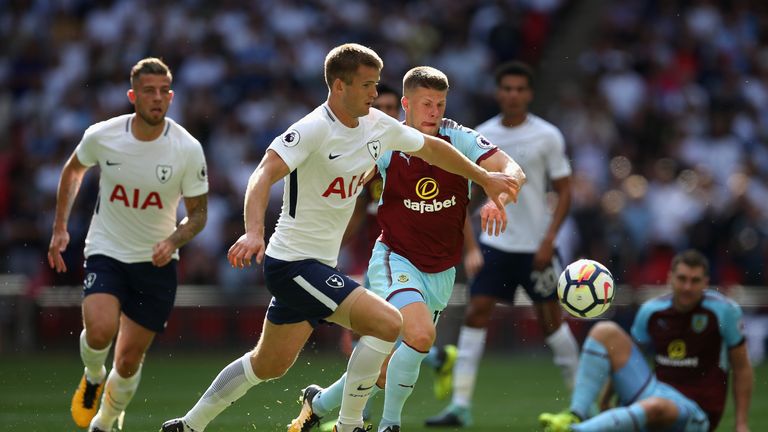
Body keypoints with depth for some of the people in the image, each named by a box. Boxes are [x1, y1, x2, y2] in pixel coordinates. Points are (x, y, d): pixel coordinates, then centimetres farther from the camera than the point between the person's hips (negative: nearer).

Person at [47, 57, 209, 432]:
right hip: (106, 251, 0)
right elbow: (73, 170, 12)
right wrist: (60, 228, 10)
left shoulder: (188, 149, -14)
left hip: (156, 261, 0)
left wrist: (174, 241, -22)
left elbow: (198, 212, -3)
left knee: (129, 361, 1)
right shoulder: (101, 136, -11)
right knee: (100, 330, -27)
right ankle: (93, 377, 8)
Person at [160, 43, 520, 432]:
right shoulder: (313, 129, -20)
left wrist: (484, 178, 32)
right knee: (388, 323, -18)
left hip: (320, 265, 9)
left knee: (269, 365, 18)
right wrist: (254, 232, -46)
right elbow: (265, 174, -31)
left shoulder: (378, 126, 5)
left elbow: (430, 148, 22)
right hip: (294, 263, -9)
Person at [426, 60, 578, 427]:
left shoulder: (547, 136, -5)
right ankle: (460, 404, -7)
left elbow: (564, 192, -2)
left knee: (550, 317, 2)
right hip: (494, 242, 2)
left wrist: (548, 241, -12)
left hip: (536, 246, -2)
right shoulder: (481, 136, 2)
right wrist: (471, 247, -1)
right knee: (476, 313, -7)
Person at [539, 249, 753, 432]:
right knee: (605, 331, -9)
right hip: (653, 393, 5)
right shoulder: (651, 311, 4)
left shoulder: (723, 310, -6)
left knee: (656, 407, -43)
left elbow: (742, 368, 0)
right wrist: (606, 398, 7)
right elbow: (624, 357, 16)